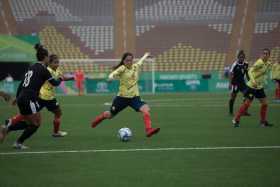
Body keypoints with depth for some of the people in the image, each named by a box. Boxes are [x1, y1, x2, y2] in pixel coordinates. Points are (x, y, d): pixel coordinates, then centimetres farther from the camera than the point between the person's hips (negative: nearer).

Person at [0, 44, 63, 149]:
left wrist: (17, 98, 23)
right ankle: (18, 143, 6)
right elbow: (54, 83, -1)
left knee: (29, 122, 18)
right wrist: (60, 79, 21)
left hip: (21, 98, 8)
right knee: (36, 123, 5)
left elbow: (21, 84, 17)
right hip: (29, 99, -8)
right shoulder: (43, 69, -8)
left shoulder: (32, 67, 15)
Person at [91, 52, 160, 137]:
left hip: (134, 96, 4)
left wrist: (146, 55, 49)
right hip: (122, 96, -3)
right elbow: (114, 73, -29)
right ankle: (101, 117, 48)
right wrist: (111, 77, -53)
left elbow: (140, 61, 29)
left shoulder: (135, 67, 7)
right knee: (110, 115, 14)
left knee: (146, 109, -23)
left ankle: (149, 130, -27)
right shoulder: (122, 68, -10)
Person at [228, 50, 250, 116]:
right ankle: (231, 112, 12)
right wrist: (230, 83, -16)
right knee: (233, 97, 0)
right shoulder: (235, 64, -16)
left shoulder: (246, 64, 0)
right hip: (235, 83, -5)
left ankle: (244, 111, 5)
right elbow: (231, 74, -13)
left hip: (242, 82, 5)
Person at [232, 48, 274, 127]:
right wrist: (253, 81, -40)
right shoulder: (259, 63, -21)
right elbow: (250, 71, -27)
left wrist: (263, 82, 15)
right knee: (247, 103, -7)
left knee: (265, 103, 5)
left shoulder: (268, 64, 3)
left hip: (260, 87, 7)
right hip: (252, 86, -7)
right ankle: (236, 120, 3)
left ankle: (263, 121, 18)